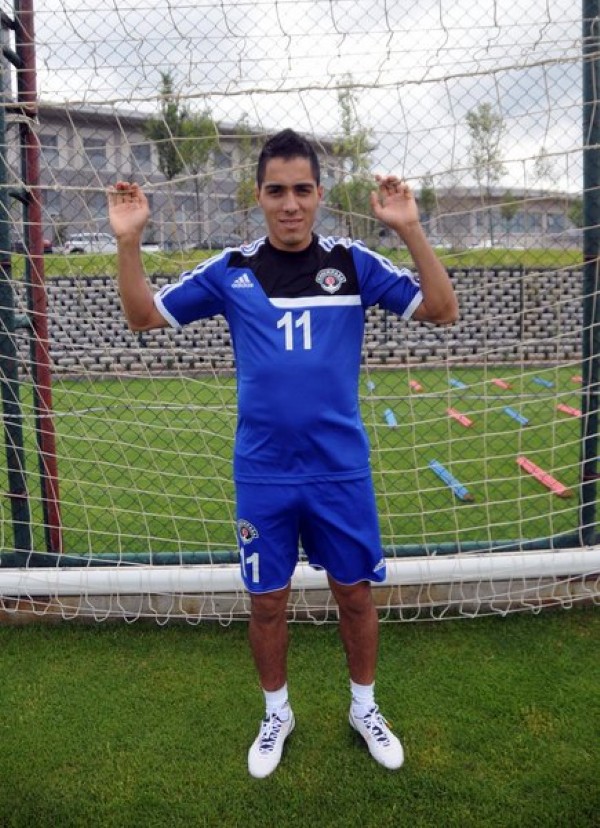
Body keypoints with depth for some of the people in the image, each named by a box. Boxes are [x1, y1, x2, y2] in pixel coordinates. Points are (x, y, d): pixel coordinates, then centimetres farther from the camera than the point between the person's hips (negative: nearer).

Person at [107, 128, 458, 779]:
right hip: (262, 475, 0)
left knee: (355, 592, 14)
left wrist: (410, 230, -18)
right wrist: (128, 242, -11)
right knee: (267, 601, 14)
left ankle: (364, 708, 40)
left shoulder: (353, 262, -3)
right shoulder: (231, 270, -1)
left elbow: (442, 310, -6)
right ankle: (276, 713, 40)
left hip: (342, 471, 0)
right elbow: (143, 316, 4)